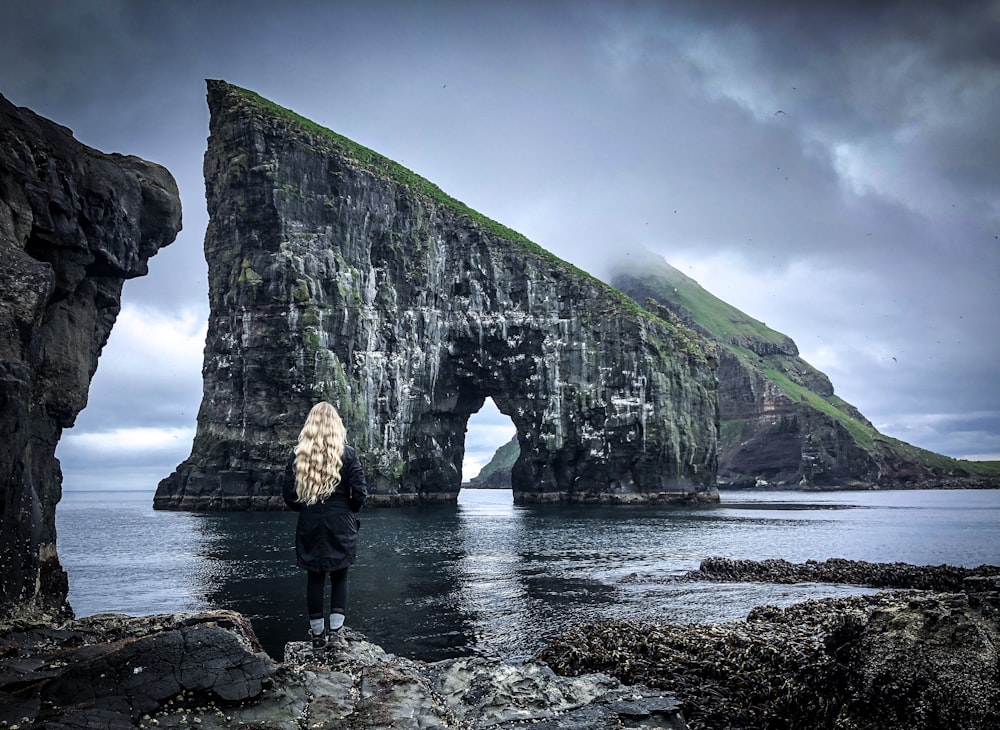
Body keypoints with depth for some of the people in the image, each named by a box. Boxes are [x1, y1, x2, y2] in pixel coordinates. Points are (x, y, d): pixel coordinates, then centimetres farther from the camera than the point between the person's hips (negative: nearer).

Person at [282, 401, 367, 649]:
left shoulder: (298, 454, -2)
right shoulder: (347, 453, -8)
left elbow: (288, 494, -2)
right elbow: (360, 492, -9)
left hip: (309, 526, 2)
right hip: (340, 526, -2)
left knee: (314, 577, 11)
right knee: (339, 576, 10)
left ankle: (317, 633, 16)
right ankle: (335, 629, 5)